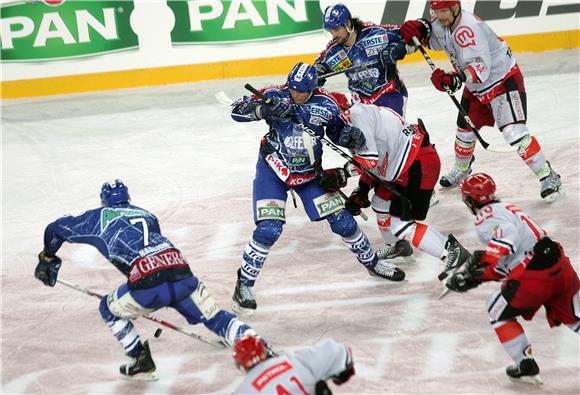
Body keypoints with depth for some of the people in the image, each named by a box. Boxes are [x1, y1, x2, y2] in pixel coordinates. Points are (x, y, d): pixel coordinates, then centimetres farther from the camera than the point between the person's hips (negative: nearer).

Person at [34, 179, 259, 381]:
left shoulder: (98, 217, 24)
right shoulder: (146, 215, 34)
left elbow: (55, 229, 34)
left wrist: (47, 259, 53)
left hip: (148, 284, -4)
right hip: (182, 273, 4)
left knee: (110, 309, 23)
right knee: (213, 316, 17)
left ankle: (142, 364, 23)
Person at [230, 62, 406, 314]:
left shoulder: (325, 104, -11)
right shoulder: (275, 95, -17)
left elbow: (340, 132, 4)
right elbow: (237, 111, -22)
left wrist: (350, 135, -19)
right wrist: (264, 108, -39)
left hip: (309, 172, 3)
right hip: (273, 170, -2)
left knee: (341, 220, 4)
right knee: (268, 230, -17)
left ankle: (372, 263, 28)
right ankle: (244, 284, 0)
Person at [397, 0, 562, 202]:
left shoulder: (469, 29, -32)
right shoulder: (444, 24, -6)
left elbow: (480, 68, -41)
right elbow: (431, 37, 14)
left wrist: (454, 79, -57)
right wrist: (418, 28, -10)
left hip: (505, 80, -9)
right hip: (477, 88, 9)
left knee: (514, 132, -19)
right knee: (465, 129, 18)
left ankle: (548, 177, -11)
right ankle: (461, 169, 45)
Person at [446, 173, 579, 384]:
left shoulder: (487, 215, -2)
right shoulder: (507, 209, 26)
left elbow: (507, 236, -24)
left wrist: (484, 262, -17)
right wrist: (474, 278, 23)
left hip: (533, 276, -8)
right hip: (561, 266, 8)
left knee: (499, 310, 15)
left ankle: (526, 366, 16)